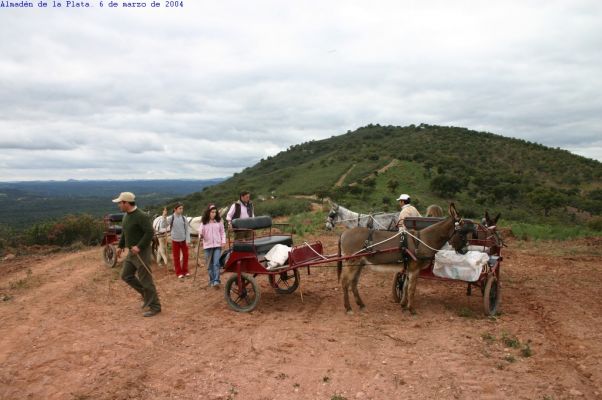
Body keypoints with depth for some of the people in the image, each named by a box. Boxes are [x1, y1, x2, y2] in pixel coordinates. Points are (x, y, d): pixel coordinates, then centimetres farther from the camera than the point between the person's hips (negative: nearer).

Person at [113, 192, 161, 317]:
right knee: (126, 275, 13)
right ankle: (146, 294, 26)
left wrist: (139, 247, -27)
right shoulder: (126, 216, 9)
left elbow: (150, 232, -25)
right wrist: (120, 246, 18)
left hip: (142, 252, -9)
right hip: (132, 252, 9)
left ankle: (154, 307, 8)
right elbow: (124, 232, 22)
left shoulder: (141, 216, -19)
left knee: (145, 279, -3)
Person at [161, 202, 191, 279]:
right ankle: (179, 272, 18)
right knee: (176, 257, 6)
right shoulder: (171, 218, -10)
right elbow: (163, 226, -16)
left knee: (185, 255, 10)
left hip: (184, 240, 2)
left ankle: (185, 271, 26)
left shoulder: (184, 218, -5)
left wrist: (188, 240, -5)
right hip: (175, 240, -2)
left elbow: (187, 229, 0)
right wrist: (164, 217, -29)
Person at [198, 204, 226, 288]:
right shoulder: (203, 223, 3)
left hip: (217, 245, -1)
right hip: (208, 246, 1)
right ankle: (212, 280, 20)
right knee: (209, 265, 7)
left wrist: (223, 241, -2)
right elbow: (200, 232, 4)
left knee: (216, 263, -10)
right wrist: (201, 236, -18)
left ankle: (216, 281, -12)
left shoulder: (219, 221, 5)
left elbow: (222, 232, 10)